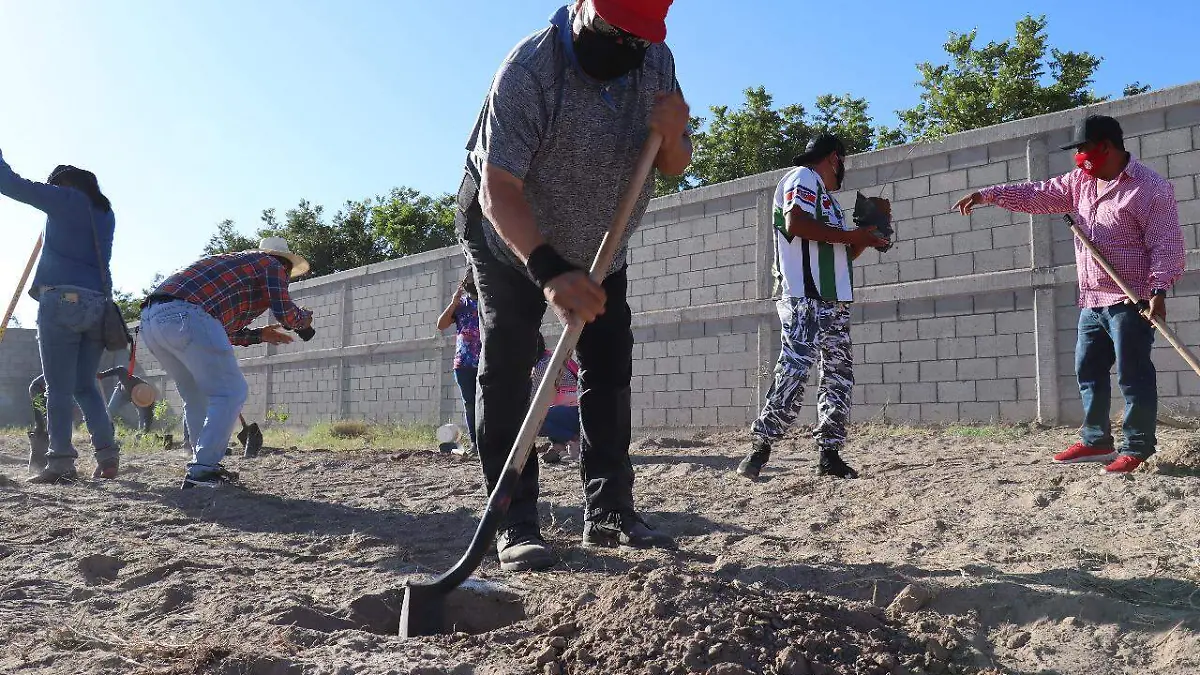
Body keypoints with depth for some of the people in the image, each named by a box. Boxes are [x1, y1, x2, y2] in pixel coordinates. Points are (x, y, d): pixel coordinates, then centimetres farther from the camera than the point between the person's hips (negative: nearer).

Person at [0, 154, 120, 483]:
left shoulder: (67, 198, 3)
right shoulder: (105, 212, 21)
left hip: (62, 300, -6)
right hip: (98, 305, 6)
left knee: (59, 388, -5)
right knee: (86, 385, 11)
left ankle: (61, 463, -7)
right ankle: (107, 456, 2)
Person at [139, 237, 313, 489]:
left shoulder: (231, 261, 38)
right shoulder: (273, 265, 16)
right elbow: (285, 313, 3)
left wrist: (258, 335, 41)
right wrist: (305, 318, 24)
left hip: (149, 319, 9)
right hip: (185, 315, -9)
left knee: (197, 397, 20)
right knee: (230, 392, 0)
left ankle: (205, 466, 21)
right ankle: (202, 470, -7)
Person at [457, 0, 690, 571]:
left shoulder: (656, 62, -13)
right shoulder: (529, 70, -32)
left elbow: (672, 168, -5)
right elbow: (499, 191, -38)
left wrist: (672, 138, -30)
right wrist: (549, 272, -53)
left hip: (598, 247, 6)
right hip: (510, 234, -5)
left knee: (609, 368, 4)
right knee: (507, 369, -12)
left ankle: (609, 513, 14)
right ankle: (515, 524, -6)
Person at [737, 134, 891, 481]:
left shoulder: (826, 197, 30)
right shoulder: (803, 178, 1)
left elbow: (844, 253, 32)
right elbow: (795, 222, -18)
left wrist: (871, 225, 21)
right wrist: (850, 235, -13)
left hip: (834, 301, 10)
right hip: (805, 298, -10)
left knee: (839, 374, 6)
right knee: (794, 368, -19)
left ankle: (830, 453, 9)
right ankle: (760, 447, -17)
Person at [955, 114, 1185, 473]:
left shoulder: (1152, 188, -11)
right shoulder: (1081, 181, 12)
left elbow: (1167, 244, -14)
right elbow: (1038, 194, 15)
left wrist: (1159, 290, -25)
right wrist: (988, 194, 6)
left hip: (1131, 300, -8)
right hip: (1091, 300, 8)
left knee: (1133, 375, -4)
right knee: (1088, 371, 12)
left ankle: (1137, 448, 5)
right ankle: (1096, 441, 22)